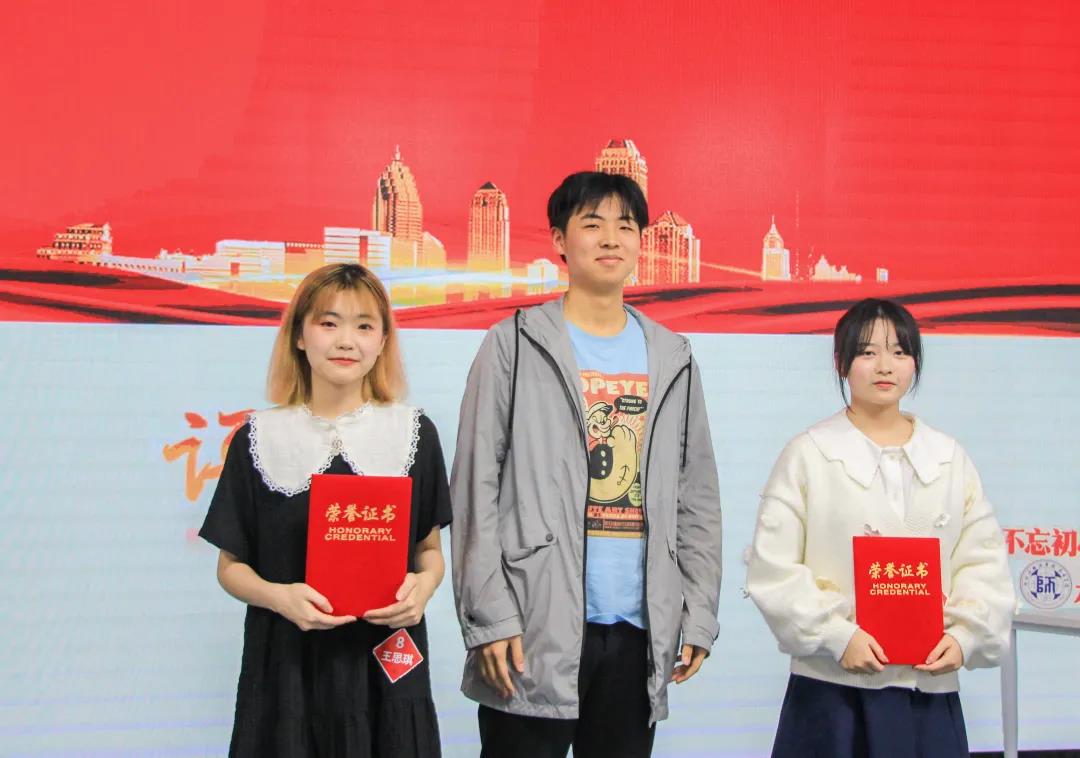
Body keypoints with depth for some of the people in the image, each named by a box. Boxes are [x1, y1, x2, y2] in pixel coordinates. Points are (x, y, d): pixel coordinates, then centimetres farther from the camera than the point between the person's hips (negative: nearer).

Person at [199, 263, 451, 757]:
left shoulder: (414, 433, 2)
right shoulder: (258, 438, 0)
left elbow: (429, 547, 10)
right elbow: (231, 565, 4)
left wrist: (425, 583, -12)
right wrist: (278, 596, -15)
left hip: (385, 663, 1)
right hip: (288, 665, 0)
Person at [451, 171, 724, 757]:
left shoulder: (672, 359, 12)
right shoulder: (515, 345, -1)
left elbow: (697, 499, 13)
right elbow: (476, 492, -5)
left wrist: (698, 616, 6)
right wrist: (489, 617, -11)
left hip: (640, 629, 4)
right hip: (535, 627, -3)